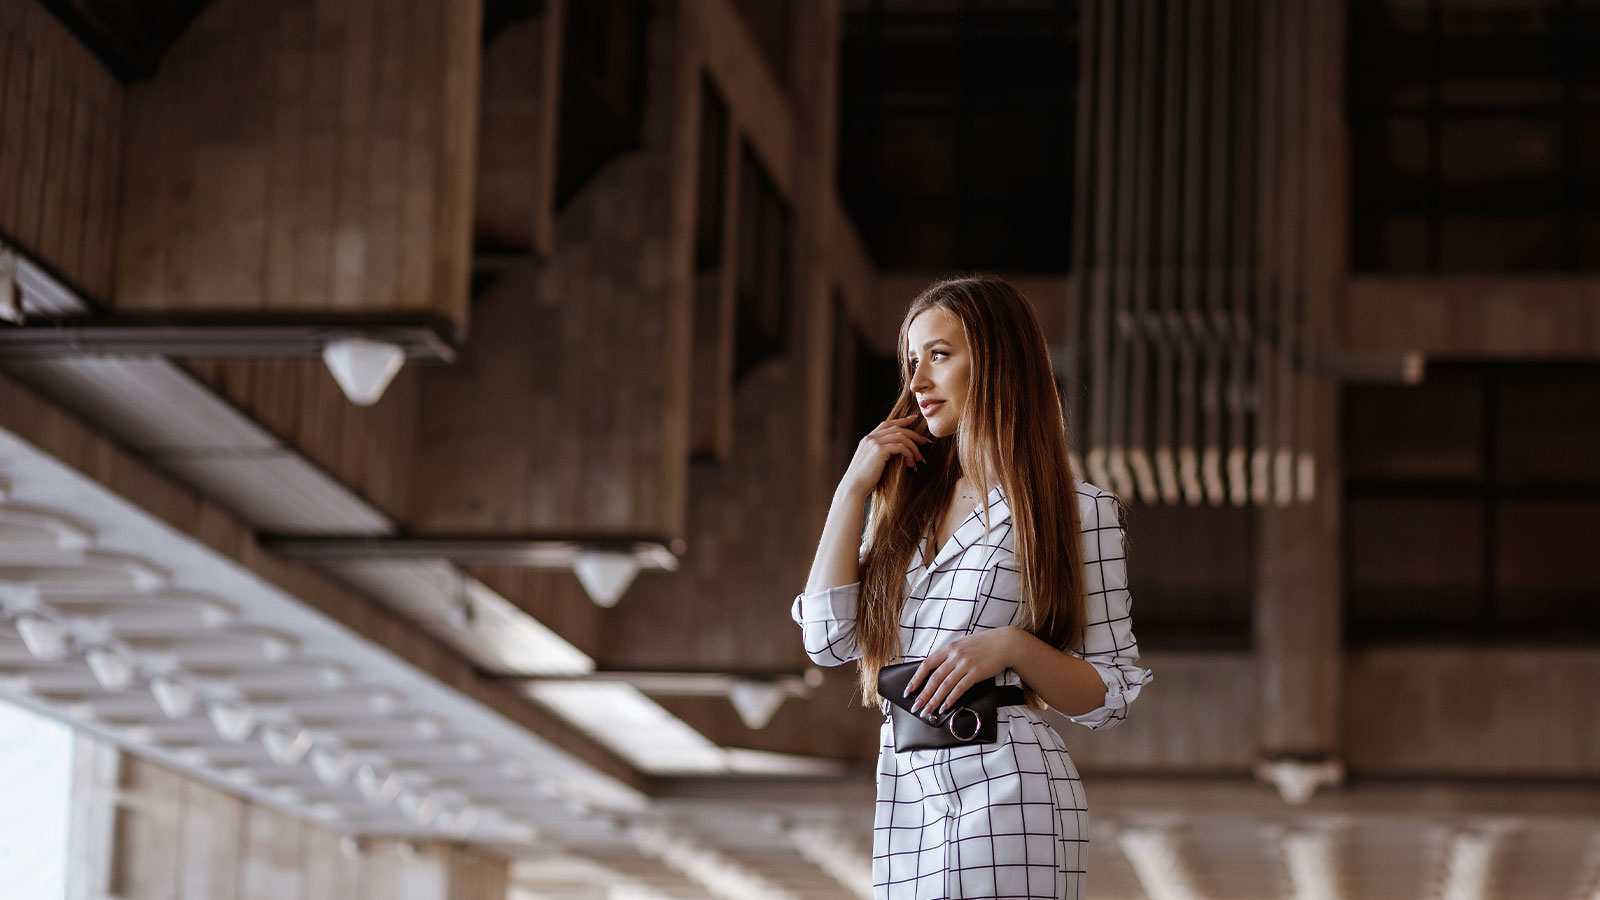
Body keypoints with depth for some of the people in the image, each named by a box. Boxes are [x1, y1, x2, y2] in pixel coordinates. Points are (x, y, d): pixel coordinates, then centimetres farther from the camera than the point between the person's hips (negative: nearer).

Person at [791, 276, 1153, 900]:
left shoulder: (1078, 511, -2)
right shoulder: (907, 503, 15)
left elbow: (1112, 697, -2)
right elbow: (828, 641, 3)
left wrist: (1011, 646, -19)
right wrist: (853, 489, 3)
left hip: (1005, 789, -5)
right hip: (905, 795, 5)